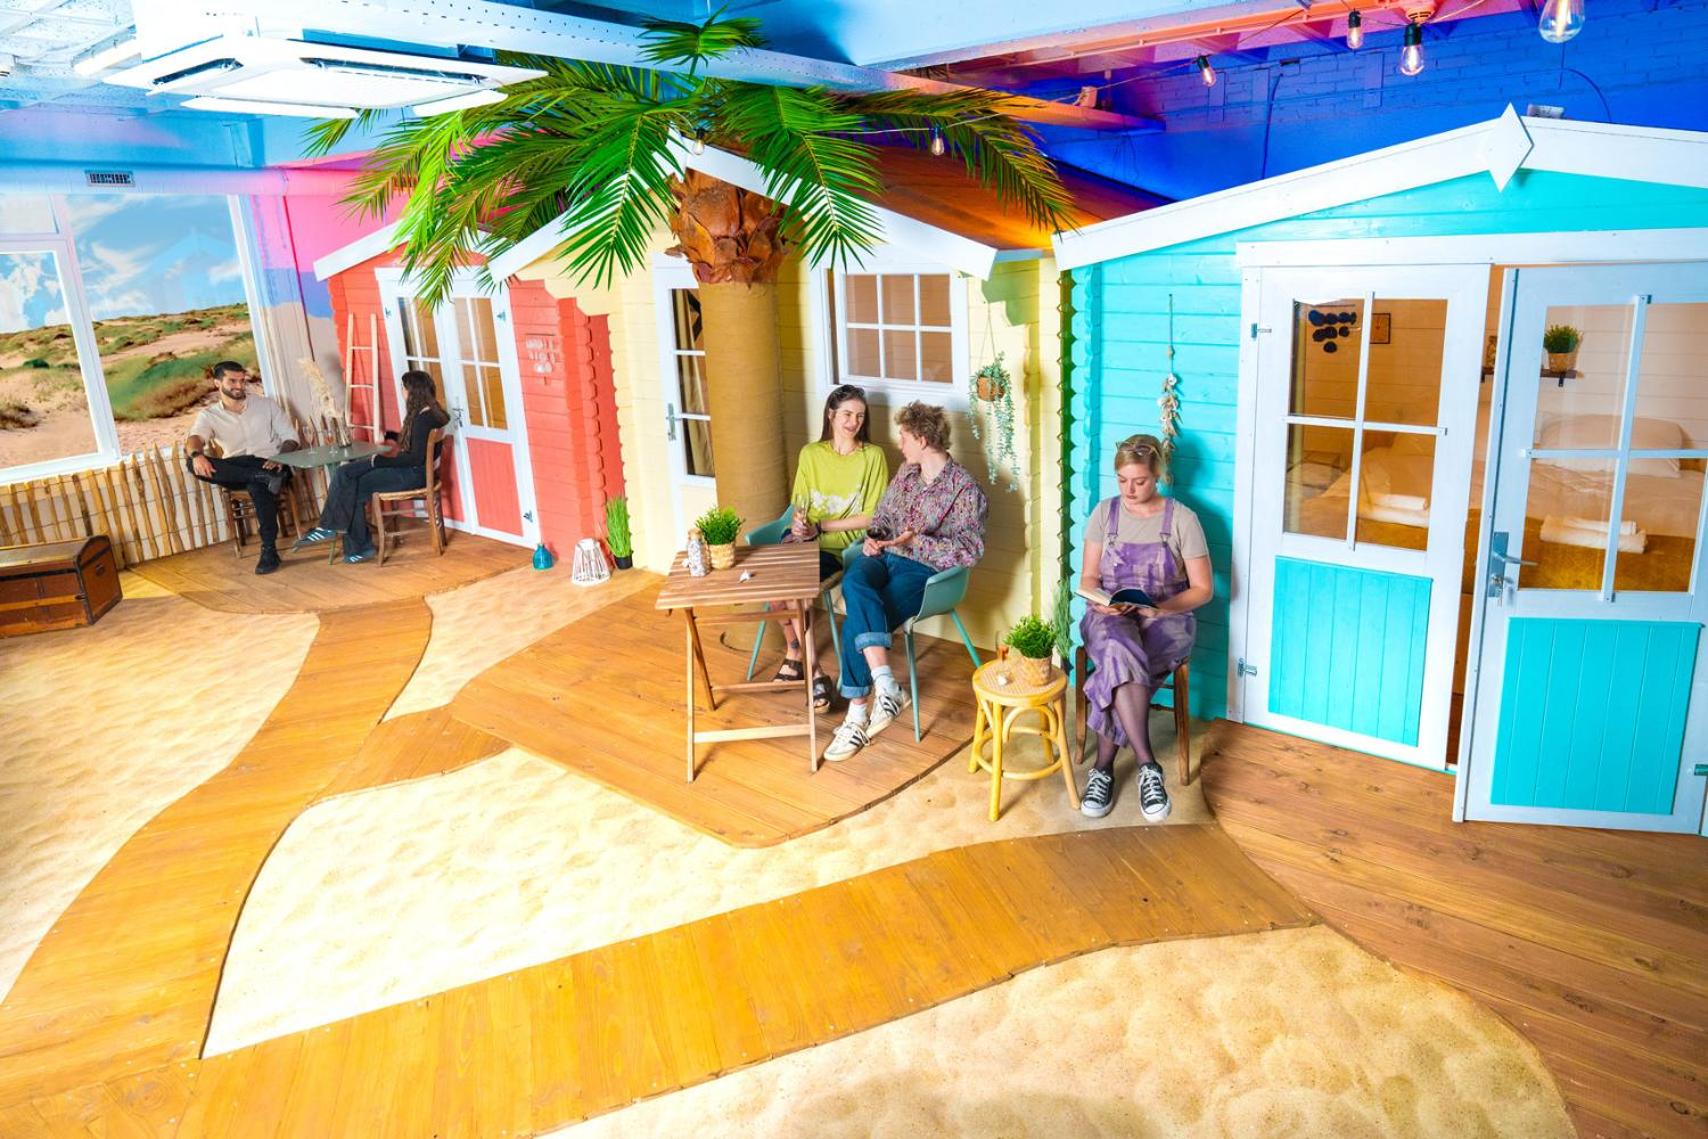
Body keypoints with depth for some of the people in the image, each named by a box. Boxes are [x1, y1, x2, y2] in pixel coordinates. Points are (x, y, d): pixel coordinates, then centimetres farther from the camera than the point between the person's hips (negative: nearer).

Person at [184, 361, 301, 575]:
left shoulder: (266, 405, 12)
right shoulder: (208, 415, 11)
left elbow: (291, 437, 8)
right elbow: (195, 439, -9)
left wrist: (280, 459, -14)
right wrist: (197, 454, -35)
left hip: (269, 465, -2)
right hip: (235, 471, 2)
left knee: (258, 485, -39)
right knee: (195, 464, -29)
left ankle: (269, 550, -36)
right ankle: (267, 477, -35)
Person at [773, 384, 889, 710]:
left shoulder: (872, 456, 0)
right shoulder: (810, 454, 12)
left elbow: (872, 518, -5)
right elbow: (799, 506, 11)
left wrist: (820, 526, -11)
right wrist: (798, 525, -13)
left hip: (840, 547, -4)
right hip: (804, 540, 4)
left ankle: (794, 655, -6)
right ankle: (812, 671, -14)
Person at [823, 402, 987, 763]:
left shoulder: (965, 489, -7)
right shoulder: (907, 471, 15)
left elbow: (971, 550, -14)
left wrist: (918, 541, -23)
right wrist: (872, 537, 2)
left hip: (922, 570, -6)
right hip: (883, 557, 6)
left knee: (856, 623, -27)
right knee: (854, 584, -32)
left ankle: (858, 716, -16)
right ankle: (886, 687, -37)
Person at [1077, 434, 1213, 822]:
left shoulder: (1182, 518, -1)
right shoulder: (1105, 512, 6)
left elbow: (1203, 588, -1)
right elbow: (1089, 577, 8)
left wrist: (1162, 608, -18)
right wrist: (1099, 601, -15)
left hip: (1166, 620, -1)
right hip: (1111, 617, 1)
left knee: (1117, 667, -35)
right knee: (1120, 653, -37)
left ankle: (1103, 767, -21)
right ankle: (1148, 766, -36)